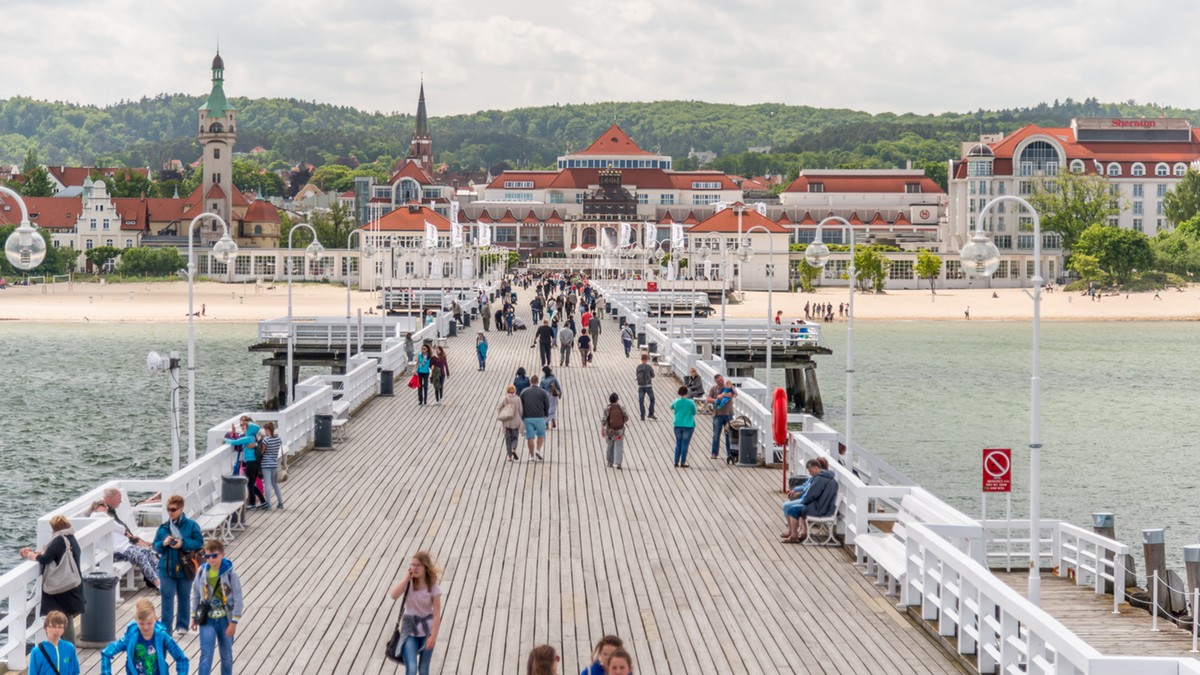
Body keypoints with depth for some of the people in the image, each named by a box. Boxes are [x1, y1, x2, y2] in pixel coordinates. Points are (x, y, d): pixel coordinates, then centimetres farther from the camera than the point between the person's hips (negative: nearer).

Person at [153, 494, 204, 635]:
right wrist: (163, 543, -17)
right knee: (167, 598, -1)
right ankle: (165, 627, 2)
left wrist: (183, 544, -20)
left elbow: (199, 543, -9)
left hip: (185, 569, -1)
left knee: (184, 597, 12)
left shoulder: (191, 525, -7)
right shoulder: (163, 527, 0)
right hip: (166, 569, 1)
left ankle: (182, 625, 26)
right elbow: (155, 546, 4)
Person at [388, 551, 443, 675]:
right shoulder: (408, 583, -6)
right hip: (409, 631, 0)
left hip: (426, 631, 0)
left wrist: (433, 636, -15)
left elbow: (436, 613, -10)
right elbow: (394, 595, -25)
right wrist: (407, 577, -22)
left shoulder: (433, 587, -9)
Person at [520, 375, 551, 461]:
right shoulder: (543, 392, 1)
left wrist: (522, 417, 14)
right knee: (541, 435, 14)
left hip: (527, 418, 1)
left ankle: (531, 456, 4)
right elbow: (547, 405, 2)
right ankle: (539, 450, -5)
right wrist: (546, 415, 18)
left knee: (530, 437, 3)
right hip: (539, 418, -1)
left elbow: (520, 405, 5)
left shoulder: (524, 392, 5)